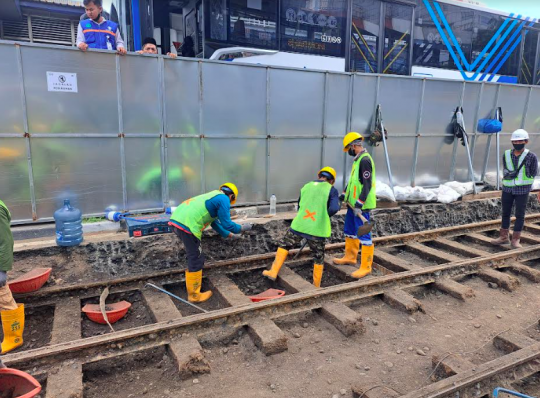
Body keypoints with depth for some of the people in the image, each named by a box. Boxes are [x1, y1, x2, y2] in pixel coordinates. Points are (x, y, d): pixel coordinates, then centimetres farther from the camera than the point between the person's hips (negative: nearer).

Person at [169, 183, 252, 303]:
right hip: (187, 225, -9)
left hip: (177, 219, 9)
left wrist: (229, 235, 47)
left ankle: (193, 280, 41)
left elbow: (215, 222, 38)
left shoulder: (213, 196, 29)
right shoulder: (224, 199, 2)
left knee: (194, 256, 26)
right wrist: (242, 228, 13)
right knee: (196, 260, 4)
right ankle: (194, 295, 15)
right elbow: (226, 224, -4)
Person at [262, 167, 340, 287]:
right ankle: (316, 286, 24)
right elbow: (334, 208, -14)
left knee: (284, 245, 22)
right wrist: (324, 216, 4)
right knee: (319, 258, 14)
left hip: (299, 225, 2)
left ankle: (274, 272, 18)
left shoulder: (306, 186, 13)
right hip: (318, 229, -2)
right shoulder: (332, 190, 1)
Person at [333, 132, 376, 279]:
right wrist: (343, 195, 22)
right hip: (353, 203, 10)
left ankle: (366, 266, 5)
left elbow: (367, 185, -24)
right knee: (350, 230, 20)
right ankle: (350, 257, 36)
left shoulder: (365, 160, -19)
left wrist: (359, 204, -27)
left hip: (361, 205, -10)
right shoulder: (358, 159, 13)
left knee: (363, 234, -3)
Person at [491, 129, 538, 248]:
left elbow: (534, 173, 0)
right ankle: (504, 237, 25)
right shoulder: (506, 155, 1)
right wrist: (509, 174, -22)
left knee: (520, 215, 3)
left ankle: (515, 240, 13)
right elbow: (505, 171, -2)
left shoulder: (531, 156, -6)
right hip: (507, 188, 3)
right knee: (505, 213, 12)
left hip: (522, 190, -3)